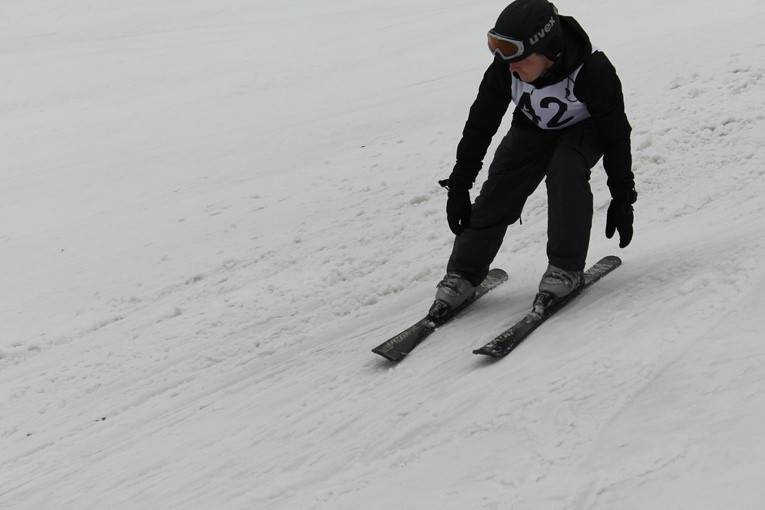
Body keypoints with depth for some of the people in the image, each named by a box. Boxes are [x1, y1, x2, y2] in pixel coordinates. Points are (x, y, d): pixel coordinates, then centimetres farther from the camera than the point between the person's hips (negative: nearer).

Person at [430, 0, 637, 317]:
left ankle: (567, 268, -19)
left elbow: (616, 137, -22)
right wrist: (459, 186, -10)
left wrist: (622, 199, -16)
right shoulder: (504, 68, -28)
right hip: (532, 127, 3)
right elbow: (479, 126, -13)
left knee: (565, 170, -33)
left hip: (583, 128, -3)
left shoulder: (593, 71, -37)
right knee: (496, 196, -11)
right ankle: (463, 274, 4)